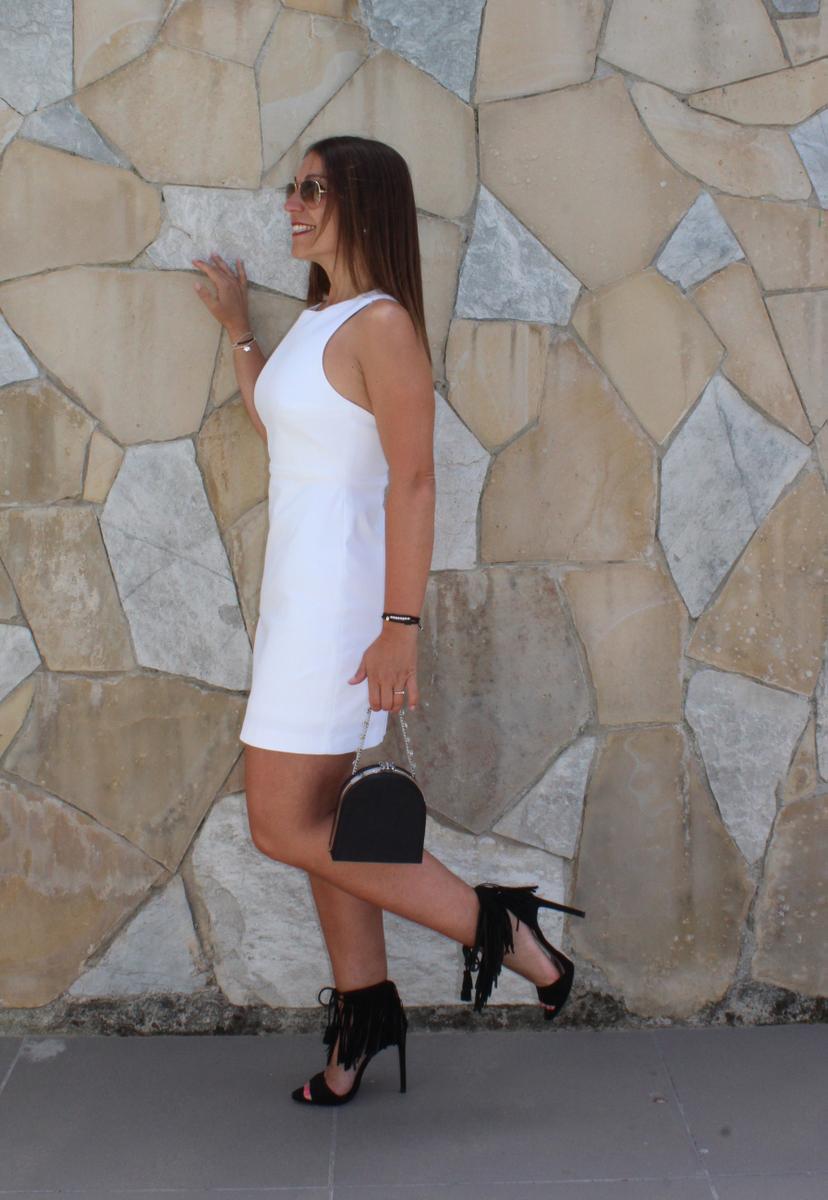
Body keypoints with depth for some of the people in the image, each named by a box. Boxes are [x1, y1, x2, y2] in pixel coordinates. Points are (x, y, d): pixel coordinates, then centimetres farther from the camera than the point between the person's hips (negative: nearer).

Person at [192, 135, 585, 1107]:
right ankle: (363, 1009, 24)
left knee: (284, 827, -7)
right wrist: (236, 326, 29)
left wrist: (401, 626, -22)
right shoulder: (318, 319, 13)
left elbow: (413, 482, -19)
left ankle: (495, 922, 2)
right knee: (312, 817, 12)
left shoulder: (382, 323, -14)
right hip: (297, 588, 9)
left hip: (340, 591, -9)